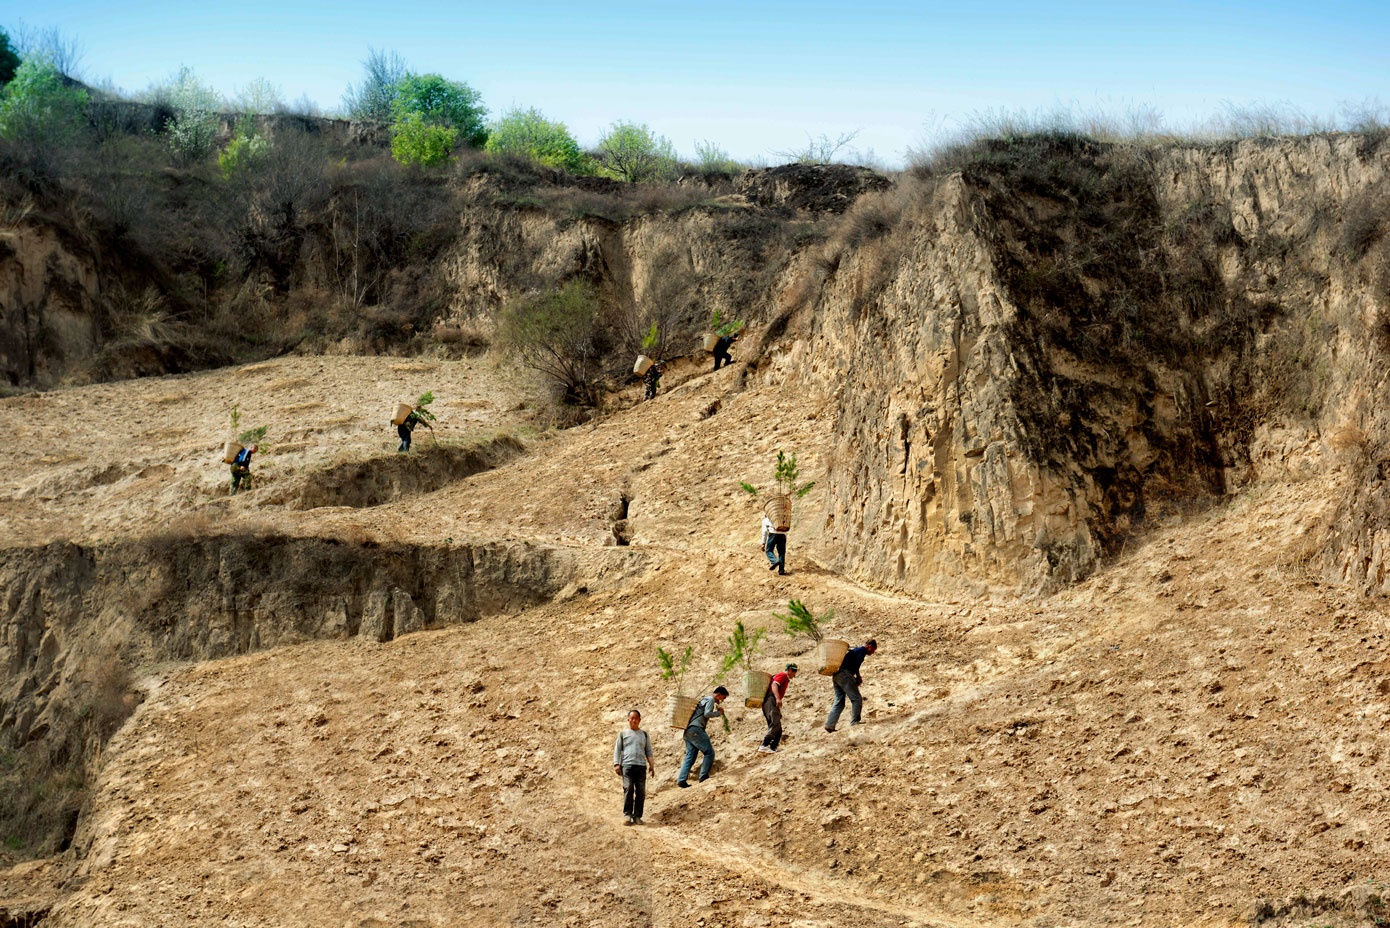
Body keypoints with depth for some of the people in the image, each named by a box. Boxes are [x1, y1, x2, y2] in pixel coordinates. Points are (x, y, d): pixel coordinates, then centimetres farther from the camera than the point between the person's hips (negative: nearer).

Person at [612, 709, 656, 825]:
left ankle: (637, 816, 1)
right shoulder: (623, 733, 14)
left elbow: (648, 751, 22)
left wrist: (651, 765, 13)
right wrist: (616, 764, 0)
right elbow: (617, 749, 11)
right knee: (628, 789, -12)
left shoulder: (644, 734, 21)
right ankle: (627, 815, -7)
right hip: (627, 765, -2)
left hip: (641, 766, 2)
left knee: (641, 791, -5)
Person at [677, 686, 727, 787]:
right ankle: (703, 776, -8)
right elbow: (707, 714, -15)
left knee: (690, 756, 6)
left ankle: (681, 780, -2)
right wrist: (719, 713, -1)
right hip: (696, 729, -10)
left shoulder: (705, 699, 28)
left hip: (688, 731, 10)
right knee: (709, 752, -6)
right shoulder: (711, 700, -2)